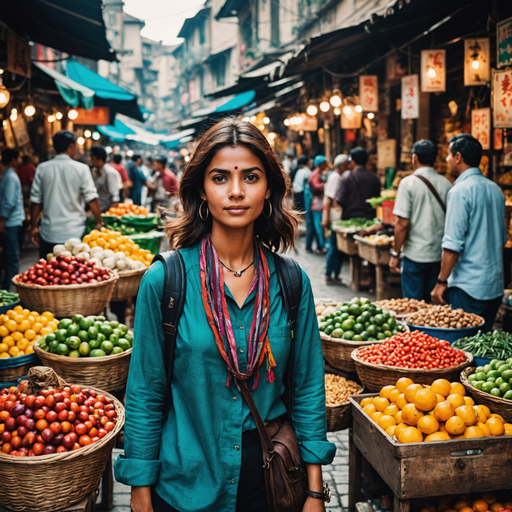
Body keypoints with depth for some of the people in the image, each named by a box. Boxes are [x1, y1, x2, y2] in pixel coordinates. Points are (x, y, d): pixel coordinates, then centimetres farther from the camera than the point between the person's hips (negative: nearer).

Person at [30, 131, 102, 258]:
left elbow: (35, 201, 3)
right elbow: (92, 200, -7)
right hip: (74, 234, -2)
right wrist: (99, 223, 5)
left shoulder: (42, 169, 2)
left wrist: (34, 227, 13)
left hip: (48, 234, 2)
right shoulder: (81, 169, -6)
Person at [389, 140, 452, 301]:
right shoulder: (446, 184, 2)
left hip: (415, 255, -4)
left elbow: (402, 223, -13)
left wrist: (395, 254, -4)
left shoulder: (409, 183, -9)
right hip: (440, 256, 4)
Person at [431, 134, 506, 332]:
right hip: (495, 285, 8)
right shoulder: (495, 190, 11)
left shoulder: (460, 191, -14)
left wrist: (441, 282, -12)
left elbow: (453, 243, -17)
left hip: (468, 286, -8)